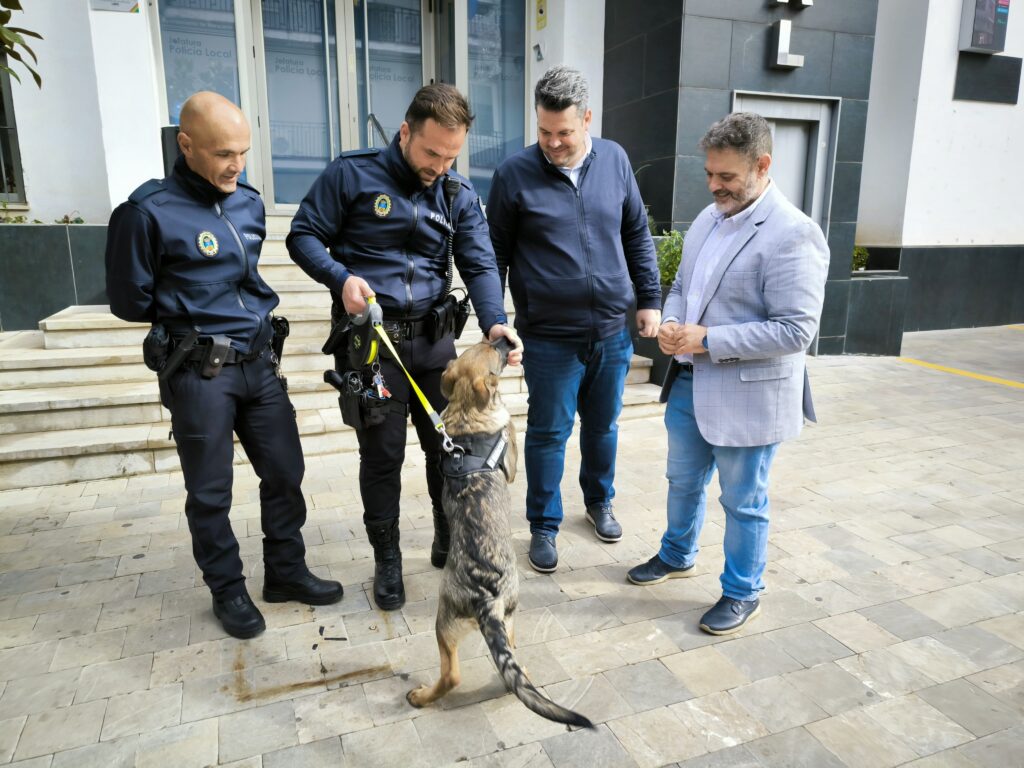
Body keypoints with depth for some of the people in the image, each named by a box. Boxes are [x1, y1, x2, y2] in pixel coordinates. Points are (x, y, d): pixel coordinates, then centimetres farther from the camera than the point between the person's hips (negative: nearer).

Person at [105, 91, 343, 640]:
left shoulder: (249, 203, 7)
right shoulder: (148, 213, -13)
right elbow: (130, 302, -4)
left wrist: (247, 315, 12)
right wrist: (190, 320, 4)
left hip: (258, 362, 6)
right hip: (199, 373, -6)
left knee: (285, 472, 11)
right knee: (210, 492, 8)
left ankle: (286, 572, 30)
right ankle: (227, 589, 27)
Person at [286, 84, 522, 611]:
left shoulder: (460, 194, 5)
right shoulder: (351, 175, -6)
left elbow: (479, 265, -3)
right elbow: (303, 236, -1)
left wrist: (494, 321, -21)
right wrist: (341, 277, -20)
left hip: (432, 337, 4)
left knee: (449, 444, 11)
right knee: (382, 454, 4)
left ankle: (451, 545, 34)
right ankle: (387, 561, 25)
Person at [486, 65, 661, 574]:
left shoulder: (614, 160, 2)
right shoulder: (515, 174, -7)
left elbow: (637, 235, 10)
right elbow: (496, 255, -1)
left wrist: (649, 299, 7)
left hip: (612, 331, 3)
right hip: (549, 336, -3)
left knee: (602, 426, 18)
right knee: (548, 434, 6)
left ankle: (599, 502, 41)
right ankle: (544, 527, 24)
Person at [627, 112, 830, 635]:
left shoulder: (793, 234, -19)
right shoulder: (709, 218, 6)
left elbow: (795, 330, -23)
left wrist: (708, 340, -23)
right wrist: (672, 324, -6)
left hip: (746, 394, -7)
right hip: (689, 381, 8)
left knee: (743, 501, 11)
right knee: (683, 480, 24)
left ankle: (743, 593, 33)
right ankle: (677, 555, 48)